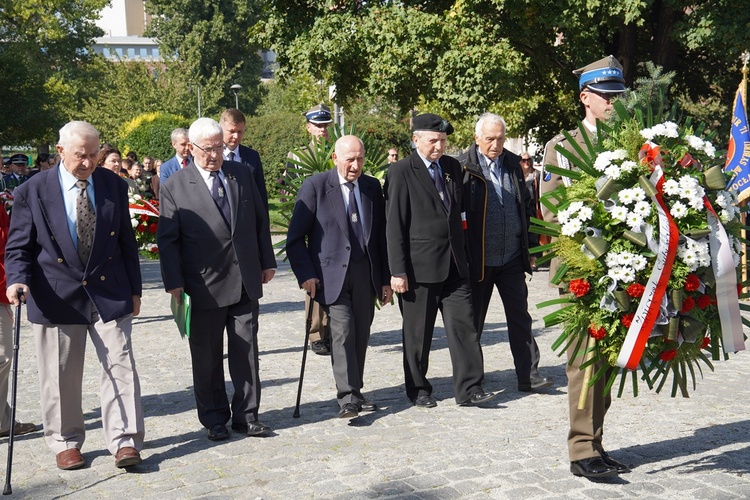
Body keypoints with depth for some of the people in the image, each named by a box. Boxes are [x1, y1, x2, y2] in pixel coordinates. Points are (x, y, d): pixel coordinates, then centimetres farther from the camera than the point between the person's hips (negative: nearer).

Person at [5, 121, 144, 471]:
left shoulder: (114, 186, 4)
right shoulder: (33, 191, -3)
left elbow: (127, 242, 9)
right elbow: (18, 247, 1)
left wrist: (134, 290, 9)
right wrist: (18, 279, -19)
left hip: (109, 293, 1)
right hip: (56, 296, -1)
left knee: (119, 366, -1)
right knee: (60, 376, 8)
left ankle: (125, 441, 7)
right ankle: (65, 442, 25)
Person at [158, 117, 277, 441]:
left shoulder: (241, 174, 8)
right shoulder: (174, 187, -3)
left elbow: (260, 220, 12)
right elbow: (167, 240, -3)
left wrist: (267, 262, 10)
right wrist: (174, 283, -9)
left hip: (246, 281, 3)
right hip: (204, 287, -3)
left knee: (246, 351, 7)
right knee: (207, 357, 8)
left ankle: (246, 415, 18)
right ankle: (214, 419, 22)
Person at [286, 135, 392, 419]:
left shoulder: (372, 187, 10)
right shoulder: (315, 186, -4)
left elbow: (381, 235, 14)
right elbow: (295, 237, -4)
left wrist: (385, 278, 11)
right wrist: (306, 275, -12)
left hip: (365, 273, 4)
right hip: (332, 274, -4)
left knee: (360, 335, 8)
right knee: (342, 332, -14)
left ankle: (355, 393, 21)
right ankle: (347, 398, -11)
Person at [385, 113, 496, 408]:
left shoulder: (452, 167, 11)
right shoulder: (401, 172, -7)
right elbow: (394, 226, -9)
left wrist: (461, 255, 14)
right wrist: (397, 271, -13)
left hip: (454, 263, 5)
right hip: (419, 266, -5)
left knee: (464, 326, 1)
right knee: (417, 333, 7)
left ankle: (469, 389, 8)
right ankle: (418, 389, 22)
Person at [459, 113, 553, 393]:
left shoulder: (513, 164, 9)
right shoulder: (463, 167, -6)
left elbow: (526, 206, 14)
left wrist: (530, 248, 11)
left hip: (512, 258, 4)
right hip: (477, 260, -3)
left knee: (520, 317, 6)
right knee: (473, 320, 8)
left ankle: (528, 375, 13)